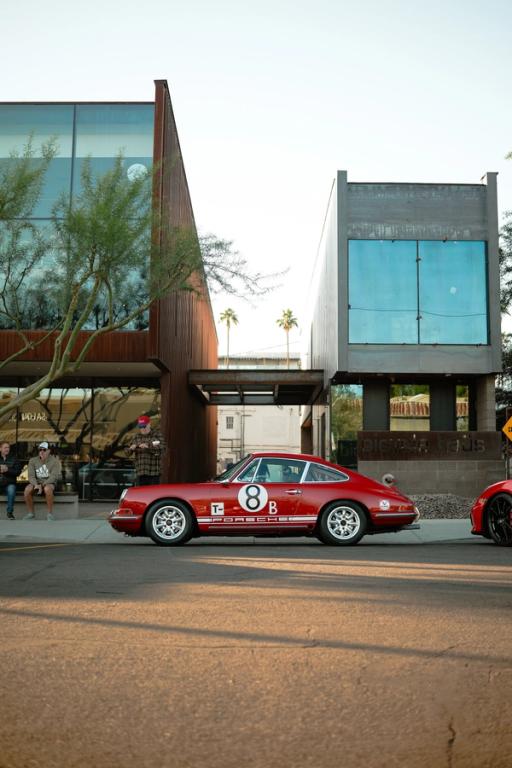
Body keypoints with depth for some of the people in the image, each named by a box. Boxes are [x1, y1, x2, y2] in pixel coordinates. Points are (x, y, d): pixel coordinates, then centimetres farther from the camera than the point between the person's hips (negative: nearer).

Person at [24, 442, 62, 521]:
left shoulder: (54, 461, -7)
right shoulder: (33, 460, 3)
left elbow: (54, 476, -15)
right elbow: (31, 476, -4)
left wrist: (42, 485, -26)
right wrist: (36, 485, -24)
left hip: (49, 482, -3)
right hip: (36, 482, 3)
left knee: (47, 489, -38)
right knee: (27, 489, -29)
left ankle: (50, 513, -25)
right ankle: (31, 513, -12)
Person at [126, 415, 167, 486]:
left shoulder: (157, 434, 1)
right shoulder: (137, 437, 13)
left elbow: (163, 448, -14)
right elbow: (128, 452, 11)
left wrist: (148, 446, -26)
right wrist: (131, 448, -13)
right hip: (140, 472, 4)